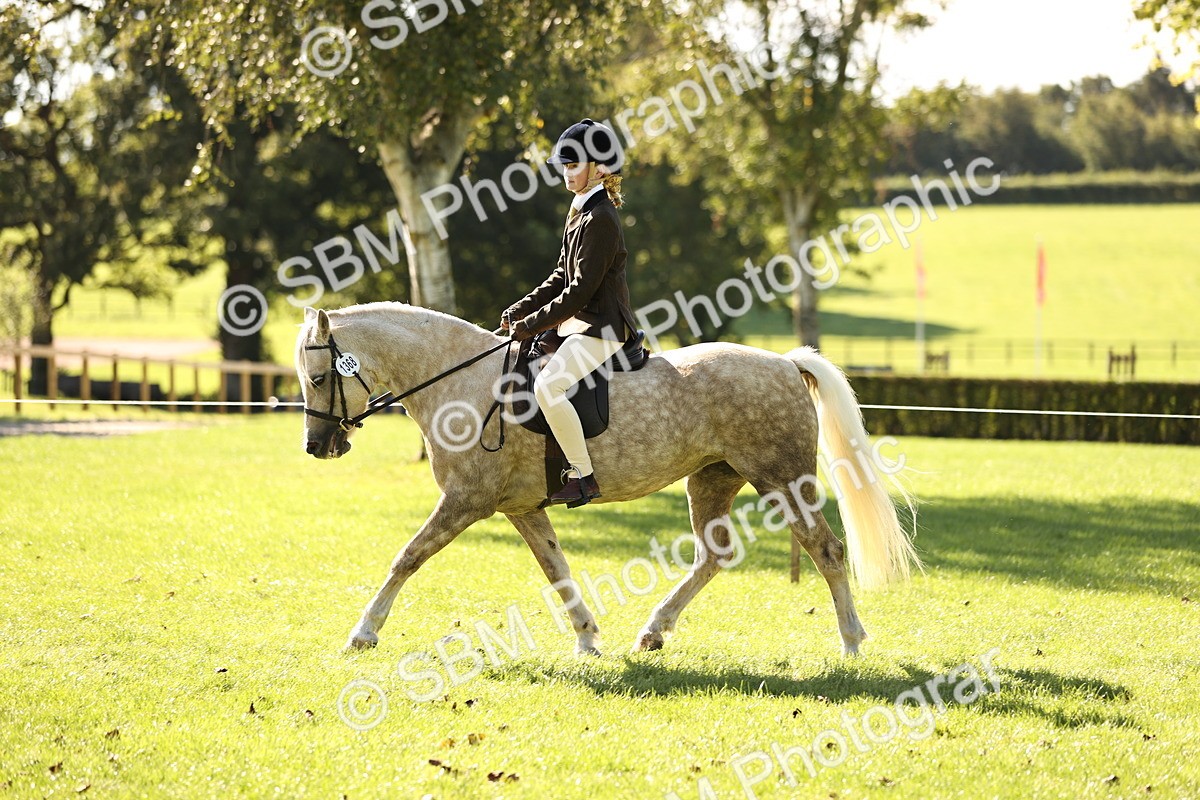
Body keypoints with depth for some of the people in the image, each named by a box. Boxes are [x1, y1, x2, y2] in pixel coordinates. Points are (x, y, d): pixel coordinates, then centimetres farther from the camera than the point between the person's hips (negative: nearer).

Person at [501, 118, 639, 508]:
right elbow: (562, 277, 19)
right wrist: (518, 312, 8)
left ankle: (583, 476, -21)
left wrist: (532, 325, -18)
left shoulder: (600, 219, -18)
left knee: (548, 386, -28)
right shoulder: (582, 211, 14)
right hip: (581, 323, 11)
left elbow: (580, 290, -22)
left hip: (601, 329, -11)